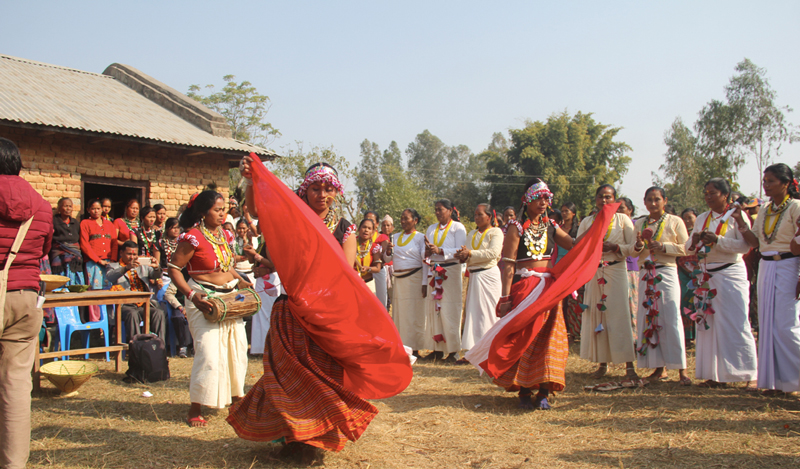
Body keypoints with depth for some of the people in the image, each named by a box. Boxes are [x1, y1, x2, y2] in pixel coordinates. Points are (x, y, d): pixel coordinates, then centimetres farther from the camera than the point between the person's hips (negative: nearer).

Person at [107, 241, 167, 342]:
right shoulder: (114, 266, 18)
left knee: (159, 313, -28)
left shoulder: (143, 266, 28)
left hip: (145, 305, 3)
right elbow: (110, 277, -6)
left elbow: (157, 276, 11)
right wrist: (126, 268, -25)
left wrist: (156, 268, -14)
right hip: (126, 306, -3)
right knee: (133, 314, -36)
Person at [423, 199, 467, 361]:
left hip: (450, 272, -5)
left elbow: (460, 251, -10)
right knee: (434, 310, 2)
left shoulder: (458, 227, 2)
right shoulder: (431, 229, 20)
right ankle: (438, 349, 7)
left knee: (449, 311, -8)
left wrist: (440, 251, -20)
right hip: (433, 273, 5)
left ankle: (453, 350, -3)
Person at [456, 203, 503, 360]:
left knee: (487, 313, -4)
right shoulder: (472, 234, 18)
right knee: (472, 313, 4)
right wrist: (462, 255, -14)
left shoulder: (495, 232, -1)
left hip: (489, 275, -6)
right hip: (473, 276, 6)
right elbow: (466, 254, 9)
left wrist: (470, 253, -17)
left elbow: (493, 253, -16)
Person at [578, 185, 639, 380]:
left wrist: (615, 247, -15)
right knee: (596, 317, 2)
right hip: (594, 274, 3)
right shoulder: (587, 222, 13)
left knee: (620, 316, -8)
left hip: (616, 271, -3)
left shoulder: (622, 219, 7)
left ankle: (629, 366, -6)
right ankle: (603, 364, 11)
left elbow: (634, 247, 0)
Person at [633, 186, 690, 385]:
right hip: (646, 275, 5)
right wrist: (638, 246, -5)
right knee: (648, 318, 3)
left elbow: (686, 248, -3)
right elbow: (633, 252, 16)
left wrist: (664, 247, -15)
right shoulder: (640, 223, 14)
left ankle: (681, 369, -6)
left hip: (667, 273, -5)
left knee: (671, 318, -10)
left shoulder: (674, 221, 1)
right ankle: (659, 368, 10)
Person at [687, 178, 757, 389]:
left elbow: (745, 245, -13)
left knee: (734, 325, -7)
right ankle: (715, 374, 9)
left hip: (730, 274, -5)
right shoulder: (701, 219, 14)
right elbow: (688, 246, 14)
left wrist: (717, 240, -22)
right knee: (709, 324, 4)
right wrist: (694, 241, -8)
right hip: (706, 275, 5)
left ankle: (748, 374, 0)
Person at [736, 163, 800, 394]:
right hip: (766, 268, 7)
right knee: (768, 324, 7)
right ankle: (775, 379, 15)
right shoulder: (764, 209, 11)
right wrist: (740, 221, -4)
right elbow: (754, 241, 10)